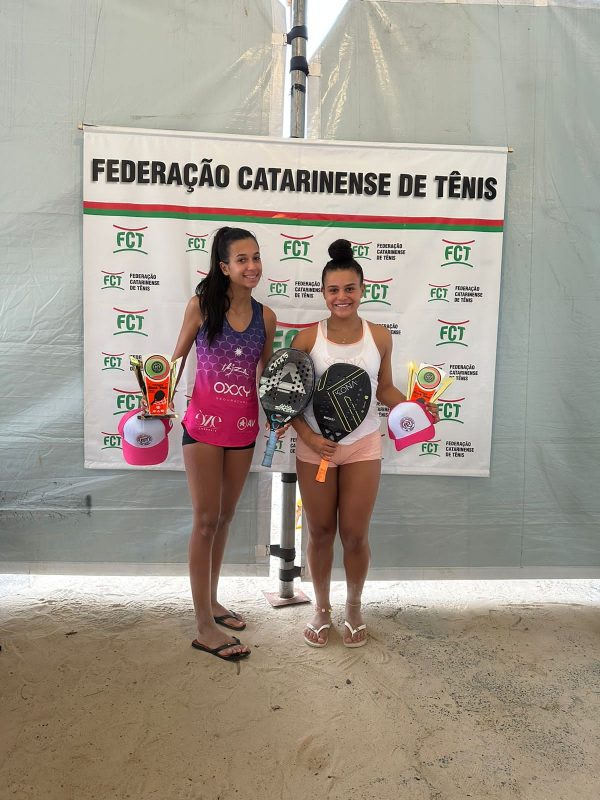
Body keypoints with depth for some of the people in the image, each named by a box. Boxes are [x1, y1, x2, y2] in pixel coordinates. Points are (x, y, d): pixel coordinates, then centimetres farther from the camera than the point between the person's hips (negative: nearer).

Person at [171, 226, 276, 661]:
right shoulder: (201, 306, -7)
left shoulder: (265, 316, 3)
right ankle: (205, 628, 9)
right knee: (206, 520, -2)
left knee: (225, 517, 16)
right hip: (204, 424, -4)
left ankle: (212, 601, 34)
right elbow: (178, 358, 2)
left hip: (244, 427, 4)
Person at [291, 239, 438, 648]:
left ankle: (354, 607, 34)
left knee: (355, 534, 8)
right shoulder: (308, 337, -6)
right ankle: (322, 608, 35)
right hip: (315, 446, 0)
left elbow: (385, 388, 8)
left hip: (363, 445, 1)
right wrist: (307, 435, -15)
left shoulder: (380, 336, -1)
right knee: (321, 533, 12)